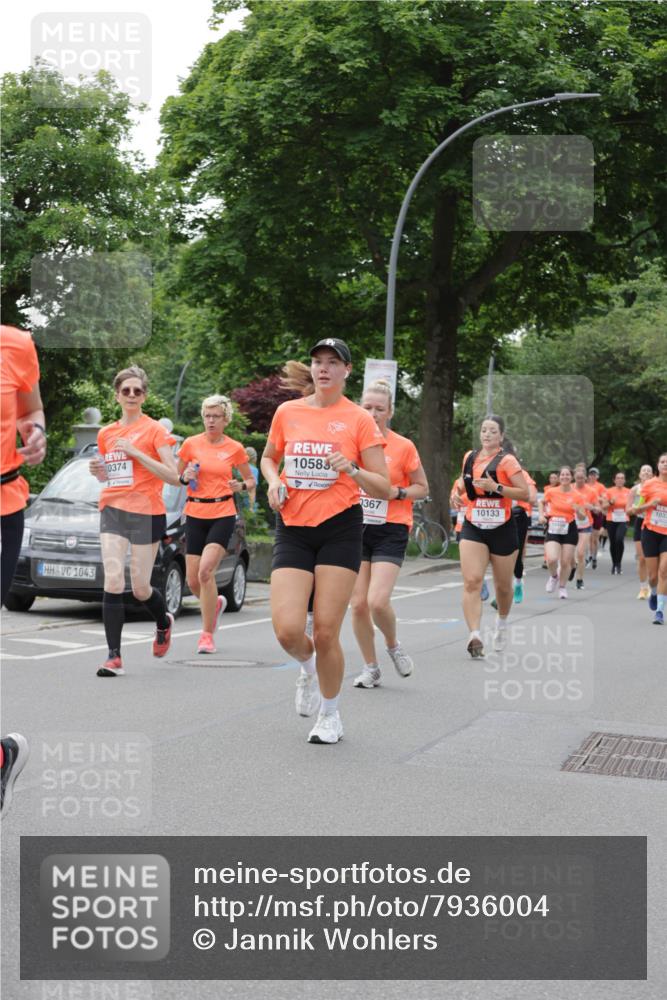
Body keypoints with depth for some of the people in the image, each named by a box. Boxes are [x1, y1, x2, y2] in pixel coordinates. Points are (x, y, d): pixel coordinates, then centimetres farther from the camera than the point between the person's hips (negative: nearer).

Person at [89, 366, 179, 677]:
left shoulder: (154, 430, -2)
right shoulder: (106, 433, 12)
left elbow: (173, 475, -10)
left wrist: (136, 452, -16)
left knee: (140, 588, 4)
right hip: (112, 511, 3)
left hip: (146, 514, -3)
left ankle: (164, 623, 38)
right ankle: (114, 657, -11)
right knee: (113, 581, -12)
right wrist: (98, 471, 2)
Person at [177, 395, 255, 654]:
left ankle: (207, 634, -9)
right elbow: (175, 476, 14)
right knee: (193, 581, 3)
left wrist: (241, 486, -10)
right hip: (195, 514, 3)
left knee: (205, 571, -20)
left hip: (222, 515, -3)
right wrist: (186, 477, -8)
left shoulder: (235, 448, 1)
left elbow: (251, 480, 12)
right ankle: (216, 603, 38)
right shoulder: (191, 444, 4)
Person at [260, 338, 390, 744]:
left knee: (326, 633, -4)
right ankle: (308, 668, 26)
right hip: (293, 529, 3)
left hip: (340, 530, -2)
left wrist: (352, 469, -21)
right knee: (287, 630, -11)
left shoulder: (360, 419, -1)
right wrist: (274, 482, 3)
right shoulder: (287, 412, 7)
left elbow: (384, 488, -3)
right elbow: (269, 457, 25)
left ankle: (330, 715, 19)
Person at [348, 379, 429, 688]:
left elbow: (422, 488, 4)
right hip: (356, 528, 3)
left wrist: (397, 492, -13)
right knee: (358, 603, 0)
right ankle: (370, 668, 16)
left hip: (390, 531, -3)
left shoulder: (403, 447, -4)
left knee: (377, 601, -16)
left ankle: (393, 645, 15)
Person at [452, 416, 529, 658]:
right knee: (472, 581, -16)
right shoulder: (469, 457, 7)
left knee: (503, 586, 13)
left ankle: (502, 622, 42)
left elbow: (525, 493, -16)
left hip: (502, 529, -3)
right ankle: (475, 635, -24)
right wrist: (460, 497, 6)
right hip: (473, 528, 3)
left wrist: (495, 487, -26)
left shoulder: (507, 460, -9)